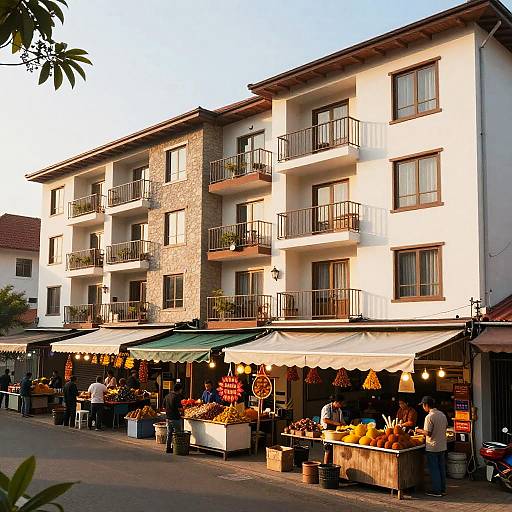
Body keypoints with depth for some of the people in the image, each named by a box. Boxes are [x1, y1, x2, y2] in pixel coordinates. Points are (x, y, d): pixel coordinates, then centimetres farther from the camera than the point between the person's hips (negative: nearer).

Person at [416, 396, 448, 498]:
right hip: (442, 446, 8)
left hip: (432, 447, -8)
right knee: (441, 468, 15)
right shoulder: (442, 415, 5)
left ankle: (436, 491, 7)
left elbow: (428, 433, -22)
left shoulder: (429, 417, -19)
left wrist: (420, 431, -3)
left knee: (434, 469, 2)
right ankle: (443, 489, 21)